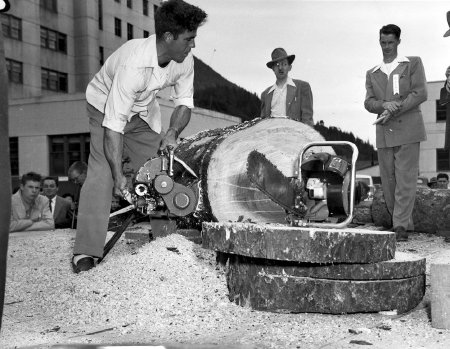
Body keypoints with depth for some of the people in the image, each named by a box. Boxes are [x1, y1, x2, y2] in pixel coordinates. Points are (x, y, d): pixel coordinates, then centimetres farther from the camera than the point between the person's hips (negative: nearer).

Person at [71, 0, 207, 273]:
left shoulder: (185, 61, -19)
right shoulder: (134, 65, -39)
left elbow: (185, 102, -5)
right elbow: (114, 124, -39)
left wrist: (173, 133, -24)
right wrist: (119, 176, -40)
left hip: (144, 111, 6)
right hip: (106, 105, -6)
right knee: (103, 173, -20)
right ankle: (85, 252, -20)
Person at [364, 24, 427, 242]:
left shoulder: (413, 63, 9)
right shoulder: (372, 74, 18)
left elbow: (420, 94, -2)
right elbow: (368, 103, 6)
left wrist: (394, 110, -12)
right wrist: (384, 105, -16)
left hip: (408, 129, -3)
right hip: (384, 134, 4)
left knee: (405, 179, -8)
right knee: (388, 181, 3)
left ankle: (400, 226, -5)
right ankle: (404, 222, 16)